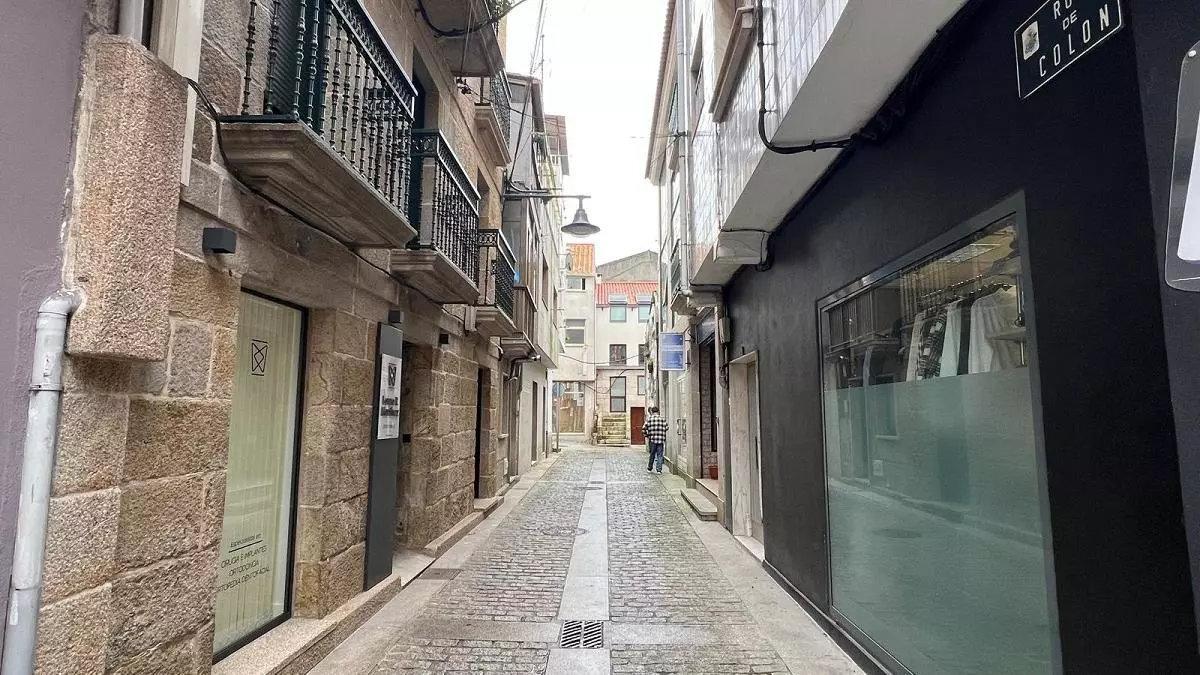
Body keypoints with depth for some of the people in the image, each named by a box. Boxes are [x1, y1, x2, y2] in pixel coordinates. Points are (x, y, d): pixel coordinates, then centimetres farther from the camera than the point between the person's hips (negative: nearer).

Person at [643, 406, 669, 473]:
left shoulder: (649, 418, 0)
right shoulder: (662, 418, 3)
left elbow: (644, 429, -5)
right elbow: (667, 427, 0)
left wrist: (646, 435, 9)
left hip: (652, 439, 0)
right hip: (661, 440, 0)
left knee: (652, 454, 14)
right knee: (660, 455, 5)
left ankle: (650, 468, 25)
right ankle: (659, 469, 1)